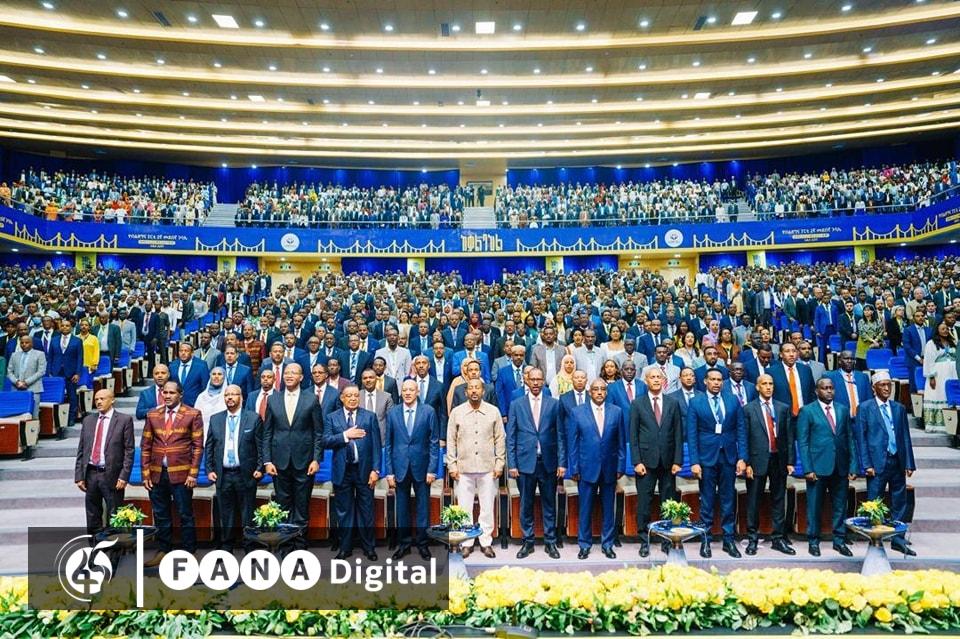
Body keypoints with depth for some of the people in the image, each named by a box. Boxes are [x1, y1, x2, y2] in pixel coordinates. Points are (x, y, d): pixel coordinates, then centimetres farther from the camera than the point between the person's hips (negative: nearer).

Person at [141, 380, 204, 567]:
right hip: (157, 473, 4)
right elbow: (145, 446, 9)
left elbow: (198, 445, -4)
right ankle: (163, 551, 26)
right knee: (160, 516, 13)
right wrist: (145, 473, 3)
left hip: (181, 473, -3)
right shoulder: (152, 415, 8)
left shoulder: (193, 414, -2)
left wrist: (193, 473, -9)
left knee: (185, 515, 3)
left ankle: (189, 553, 14)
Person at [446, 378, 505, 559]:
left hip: (488, 468, 0)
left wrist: (499, 464, 1)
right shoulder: (456, 412, 1)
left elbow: (500, 439, 5)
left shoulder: (494, 411, 2)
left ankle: (486, 542, 20)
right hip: (464, 468, 0)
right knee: (464, 508, 6)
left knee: (487, 507, 7)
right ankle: (466, 543, 19)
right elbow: (451, 441, 4)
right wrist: (452, 466, 0)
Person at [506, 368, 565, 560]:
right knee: (526, 504, 8)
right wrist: (512, 464, -4)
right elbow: (510, 437, 2)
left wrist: (562, 463, -2)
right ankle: (527, 542, 22)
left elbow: (560, 435, 3)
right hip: (525, 462, 0)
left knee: (549, 504, 9)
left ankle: (550, 542, 23)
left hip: (548, 462, 0)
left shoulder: (554, 404, 3)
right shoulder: (516, 404, 3)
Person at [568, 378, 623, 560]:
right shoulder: (578, 412, -2)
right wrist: (574, 468, -3)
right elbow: (573, 443, -1)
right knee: (585, 509, 7)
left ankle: (607, 544, 25)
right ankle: (584, 544, 21)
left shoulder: (616, 412, 2)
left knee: (608, 509, 11)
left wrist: (620, 467, 1)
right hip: (587, 468, -1)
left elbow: (621, 442, 4)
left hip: (609, 469, 1)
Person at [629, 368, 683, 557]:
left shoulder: (673, 403, 6)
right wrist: (636, 461, -7)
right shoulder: (637, 403, 1)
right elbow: (633, 435, -1)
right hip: (646, 460, -1)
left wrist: (677, 460, -1)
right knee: (644, 502, 2)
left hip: (668, 461, 2)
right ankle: (644, 541, 13)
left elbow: (678, 433, 5)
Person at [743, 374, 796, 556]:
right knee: (753, 501, 4)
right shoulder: (748, 409, 0)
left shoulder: (783, 408, 8)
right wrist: (747, 463, -8)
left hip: (779, 460, 3)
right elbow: (745, 438, -3)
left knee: (778, 500, 10)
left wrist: (790, 461, 1)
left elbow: (789, 436, 7)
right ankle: (752, 539, 15)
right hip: (758, 460, -3)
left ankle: (778, 538, 21)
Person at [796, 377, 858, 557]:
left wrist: (853, 466, 3)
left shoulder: (843, 410, 10)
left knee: (840, 506, 11)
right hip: (818, 467, -3)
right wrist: (807, 469, -10)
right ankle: (813, 541, 17)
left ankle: (839, 540, 25)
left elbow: (850, 439, 9)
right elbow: (802, 442, -5)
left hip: (840, 467, 3)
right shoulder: (807, 411, -2)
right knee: (814, 506, 5)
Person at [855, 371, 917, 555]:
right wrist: (867, 465, -10)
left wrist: (909, 464, 4)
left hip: (898, 462, 4)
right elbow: (861, 437, -4)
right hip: (877, 463, -4)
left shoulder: (899, 408, 11)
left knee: (899, 503, 10)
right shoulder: (865, 408, -2)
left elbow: (905, 437, 10)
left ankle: (898, 540, 22)